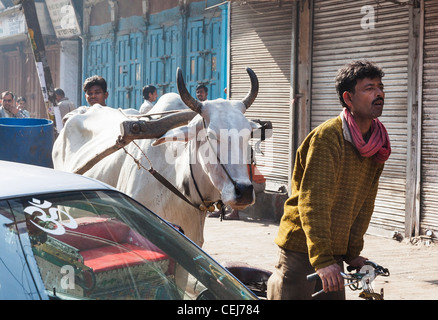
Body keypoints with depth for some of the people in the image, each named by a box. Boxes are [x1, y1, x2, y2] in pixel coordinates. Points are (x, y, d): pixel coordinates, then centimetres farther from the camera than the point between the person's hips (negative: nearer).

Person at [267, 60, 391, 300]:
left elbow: (365, 201, 11)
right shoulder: (327, 137, -18)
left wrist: (353, 253, 11)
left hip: (333, 252, 7)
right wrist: (322, 259, -30)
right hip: (301, 249, -7)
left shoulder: (378, 143, 6)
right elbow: (313, 201, -25)